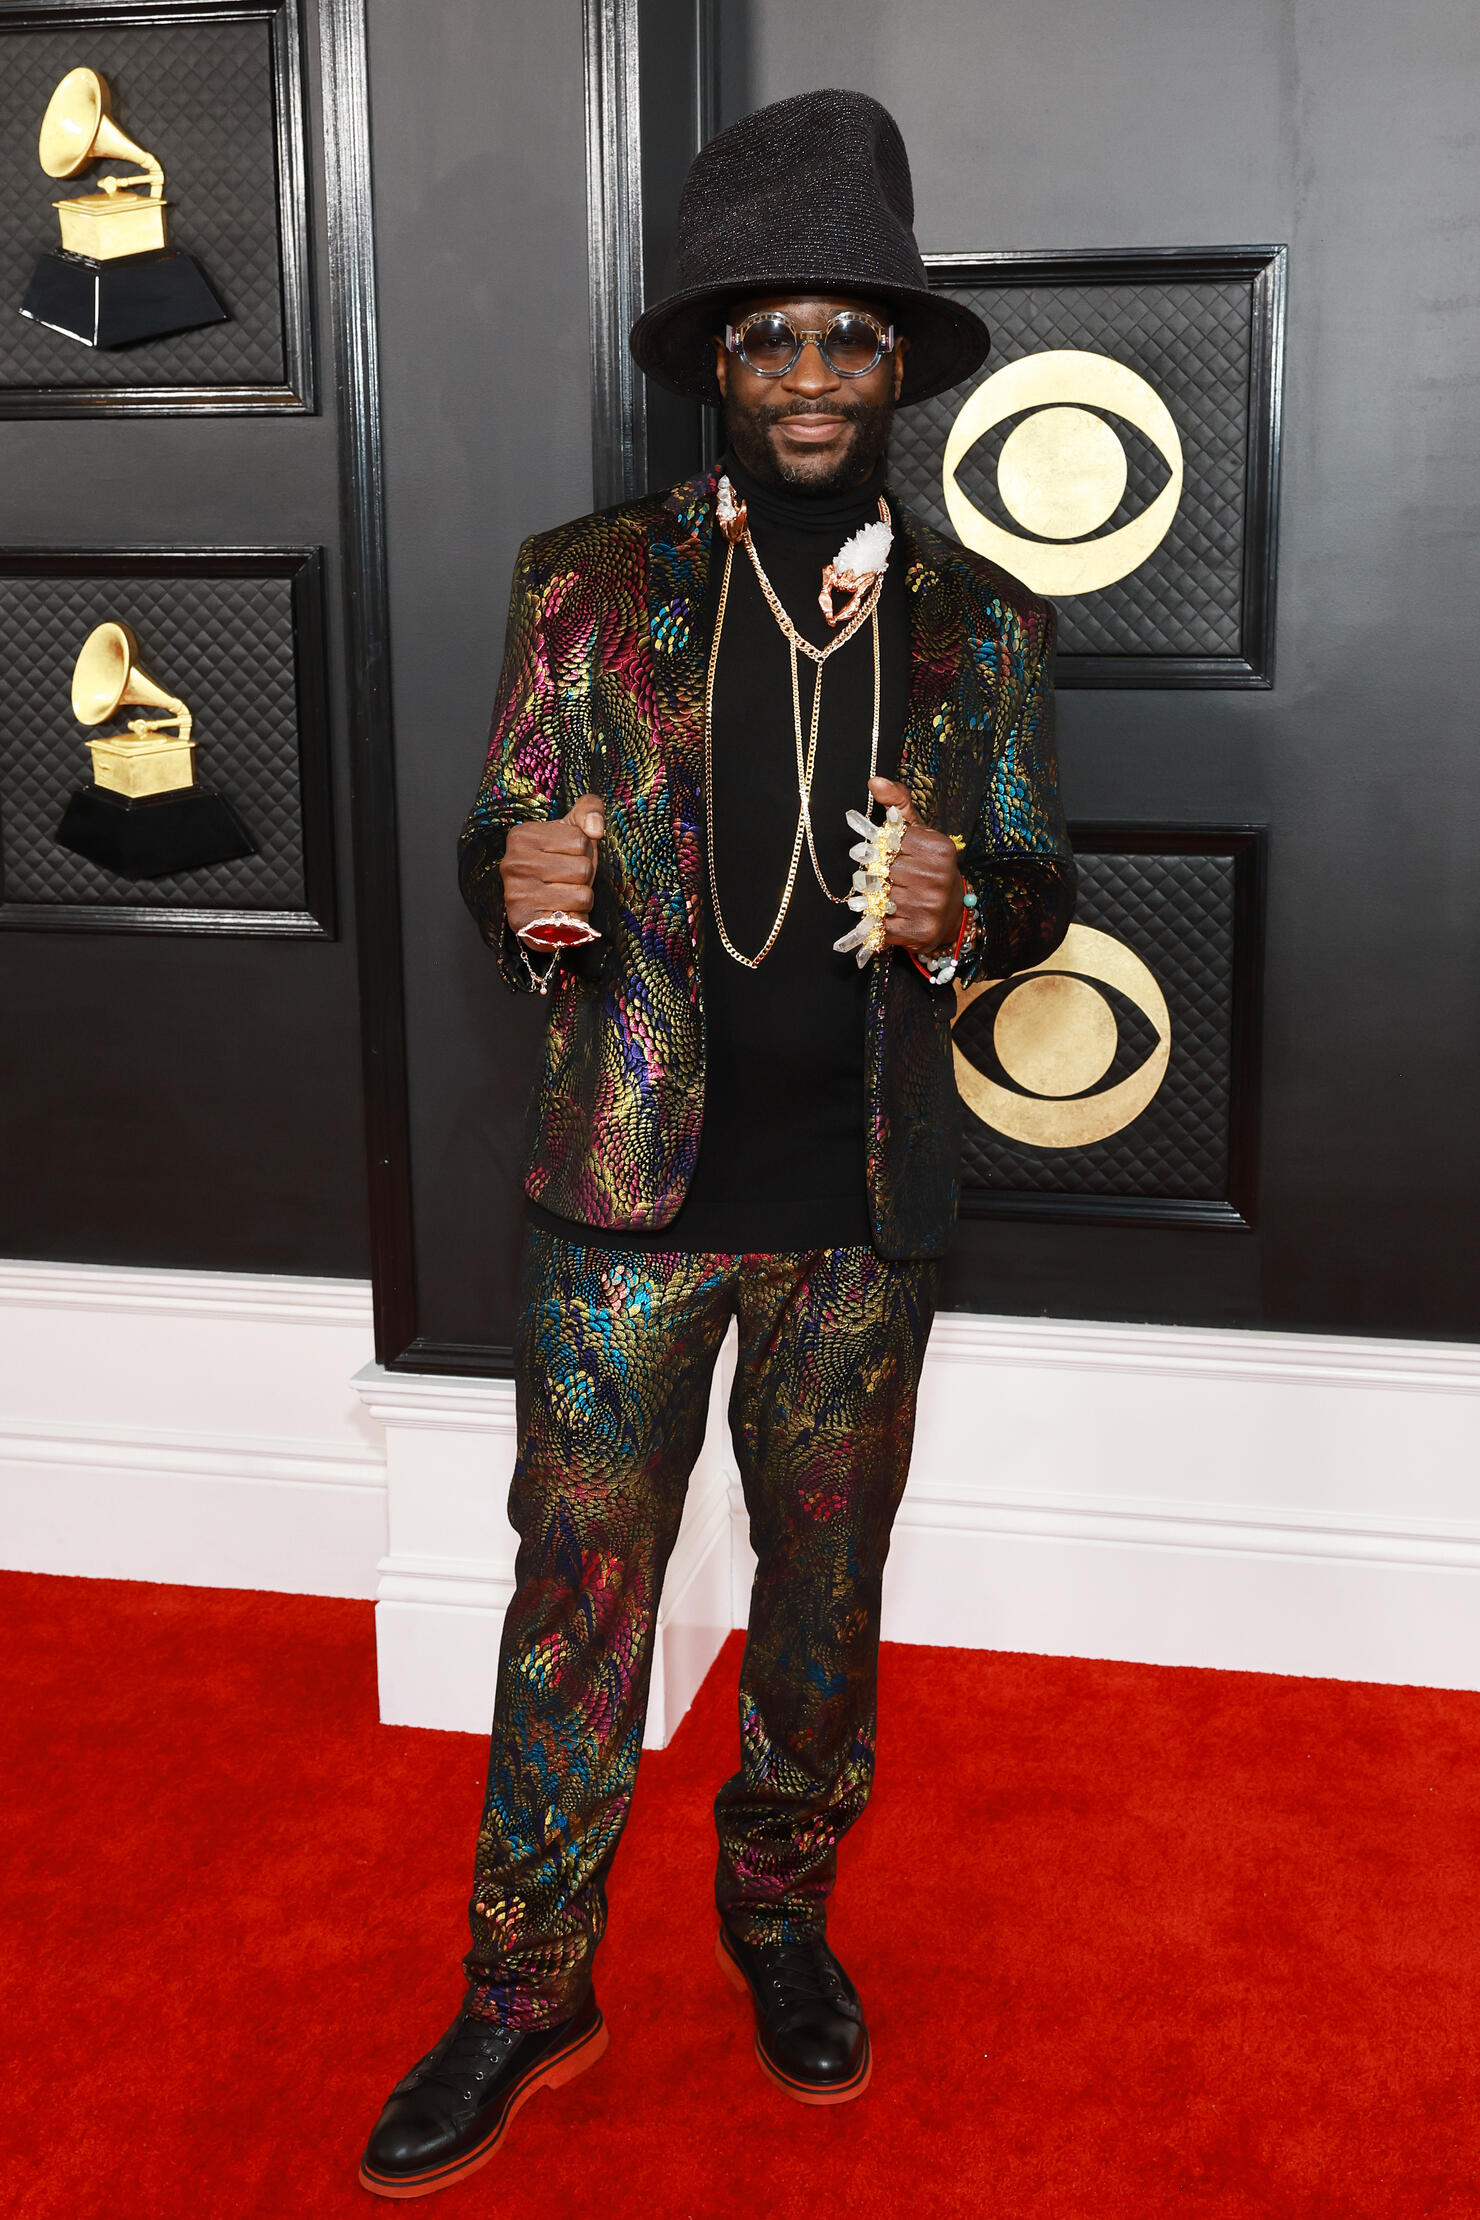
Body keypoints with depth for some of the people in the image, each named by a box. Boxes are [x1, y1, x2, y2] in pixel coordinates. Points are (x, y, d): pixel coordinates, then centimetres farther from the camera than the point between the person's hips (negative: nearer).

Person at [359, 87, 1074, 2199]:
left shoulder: (980, 620, 3)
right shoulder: (588, 584, -1)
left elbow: (1037, 888, 6)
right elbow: (506, 839, 3)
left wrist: (962, 901, -18)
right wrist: (522, 882, -22)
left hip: (863, 1198, 2)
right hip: (631, 1183, -1)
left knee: (826, 1576, 16)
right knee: (577, 1577, 7)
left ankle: (781, 1909, 40)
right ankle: (528, 1989, 25)